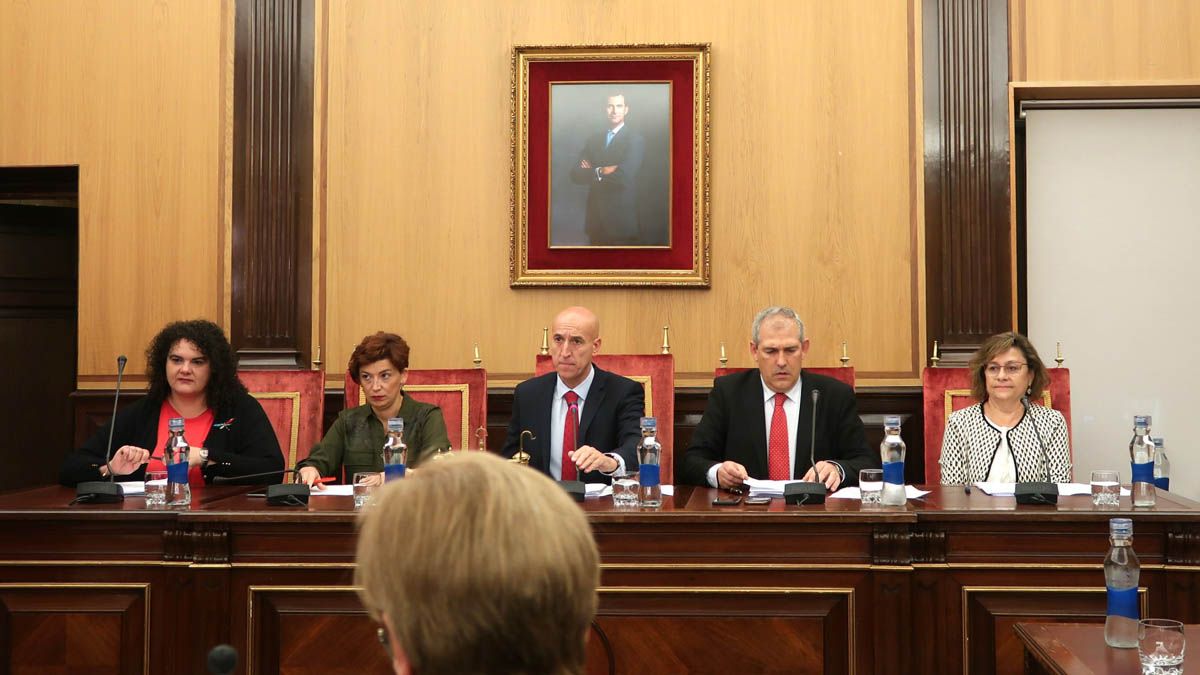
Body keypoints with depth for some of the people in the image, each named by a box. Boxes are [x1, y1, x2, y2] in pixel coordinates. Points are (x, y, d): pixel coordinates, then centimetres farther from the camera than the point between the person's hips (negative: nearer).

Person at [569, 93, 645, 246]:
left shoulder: (635, 140, -7)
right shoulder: (593, 139, 11)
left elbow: (624, 177, -20)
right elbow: (576, 174, 2)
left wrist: (593, 172, -7)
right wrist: (600, 172, -15)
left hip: (621, 219, -5)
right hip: (595, 218, 5)